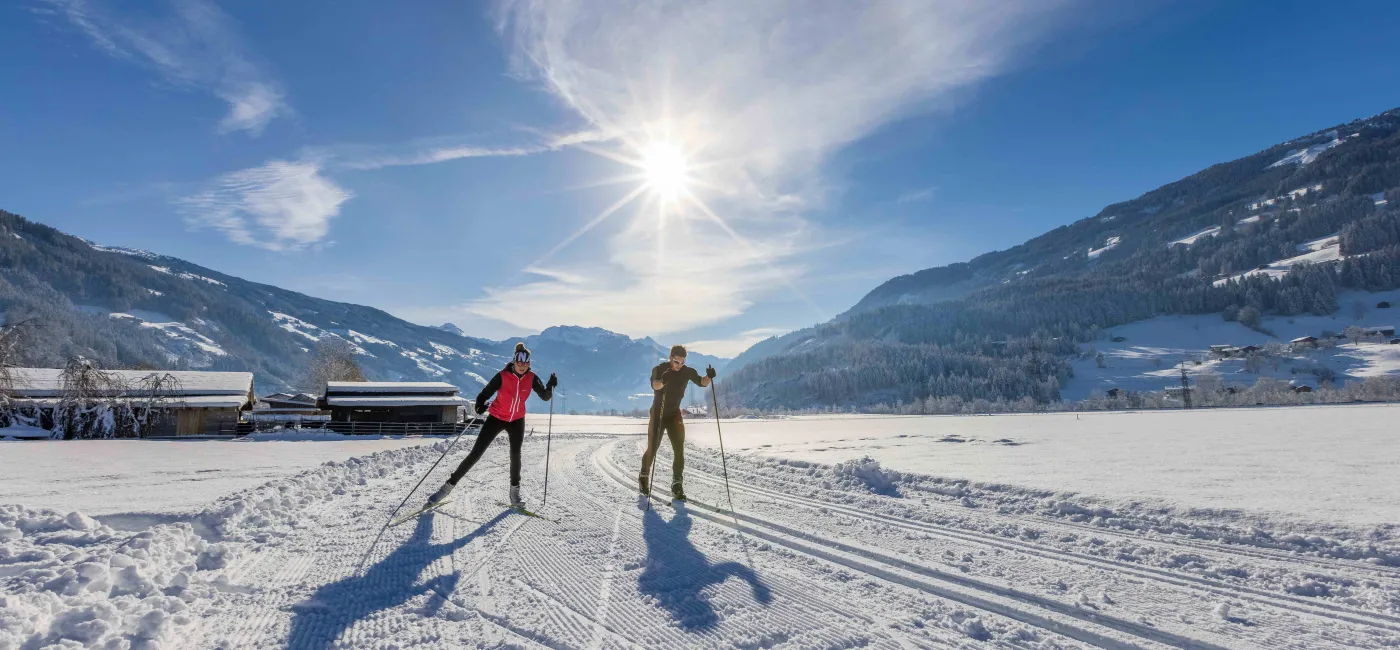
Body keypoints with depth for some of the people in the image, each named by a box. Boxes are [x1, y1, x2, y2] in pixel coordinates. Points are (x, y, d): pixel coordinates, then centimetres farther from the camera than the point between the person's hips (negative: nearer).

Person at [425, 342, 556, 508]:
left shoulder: (531, 378, -11)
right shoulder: (502, 376, -21)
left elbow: (545, 397, -7)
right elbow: (485, 394, -19)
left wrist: (550, 385, -27)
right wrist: (480, 405, -41)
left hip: (517, 421, 2)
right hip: (497, 418, -2)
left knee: (515, 455, -1)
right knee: (476, 453, -3)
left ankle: (515, 492, 17)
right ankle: (449, 485, 9)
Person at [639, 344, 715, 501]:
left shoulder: (687, 371, -8)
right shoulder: (659, 369, -19)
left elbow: (701, 383, -11)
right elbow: (655, 385, -38)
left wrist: (709, 377, -34)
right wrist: (663, 381, -61)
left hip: (674, 414, 3)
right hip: (658, 414, -3)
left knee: (679, 450, -8)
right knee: (652, 449, 4)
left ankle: (677, 485, 0)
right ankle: (644, 477, 30)